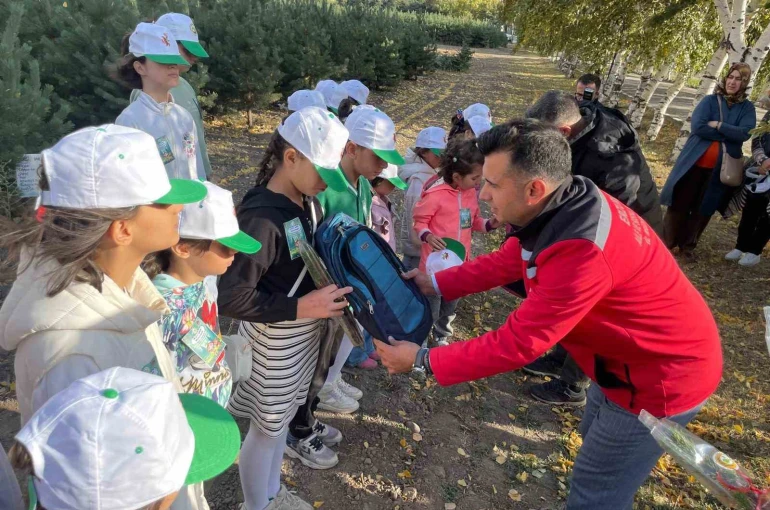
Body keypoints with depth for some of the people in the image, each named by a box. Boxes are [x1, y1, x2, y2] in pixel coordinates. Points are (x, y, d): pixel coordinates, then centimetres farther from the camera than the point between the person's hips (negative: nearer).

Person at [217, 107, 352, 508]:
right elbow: (229, 297, -29)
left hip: (306, 331, 8)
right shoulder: (260, 217, -29)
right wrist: (300, 307, -29)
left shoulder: (307, 198, -4)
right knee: (268, 428, 13)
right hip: (275, 341, -8)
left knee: (282, 416, 25)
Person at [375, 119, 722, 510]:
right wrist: (436, 284, -1)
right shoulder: (563, 206, -10)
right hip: (635, 351, 9)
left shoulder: (582, 254, -40)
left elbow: (516, 344, -33)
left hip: (661, 375, -9)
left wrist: (422, 360, -25)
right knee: (595, 434, 31)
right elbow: (507, 261, 3)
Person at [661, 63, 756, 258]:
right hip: (695, 162, -1)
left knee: (705, 208, 8)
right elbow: (698, 126, -15)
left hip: (721, 168, 2)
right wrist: (727, 136, -13)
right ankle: (668, 242, 15)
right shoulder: (710, 100, 0)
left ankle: (688, 244, 19)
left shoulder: (747, 108, 4)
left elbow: (745, 133, -11)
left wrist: (718, 126, -16)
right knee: (680, 203, 3)